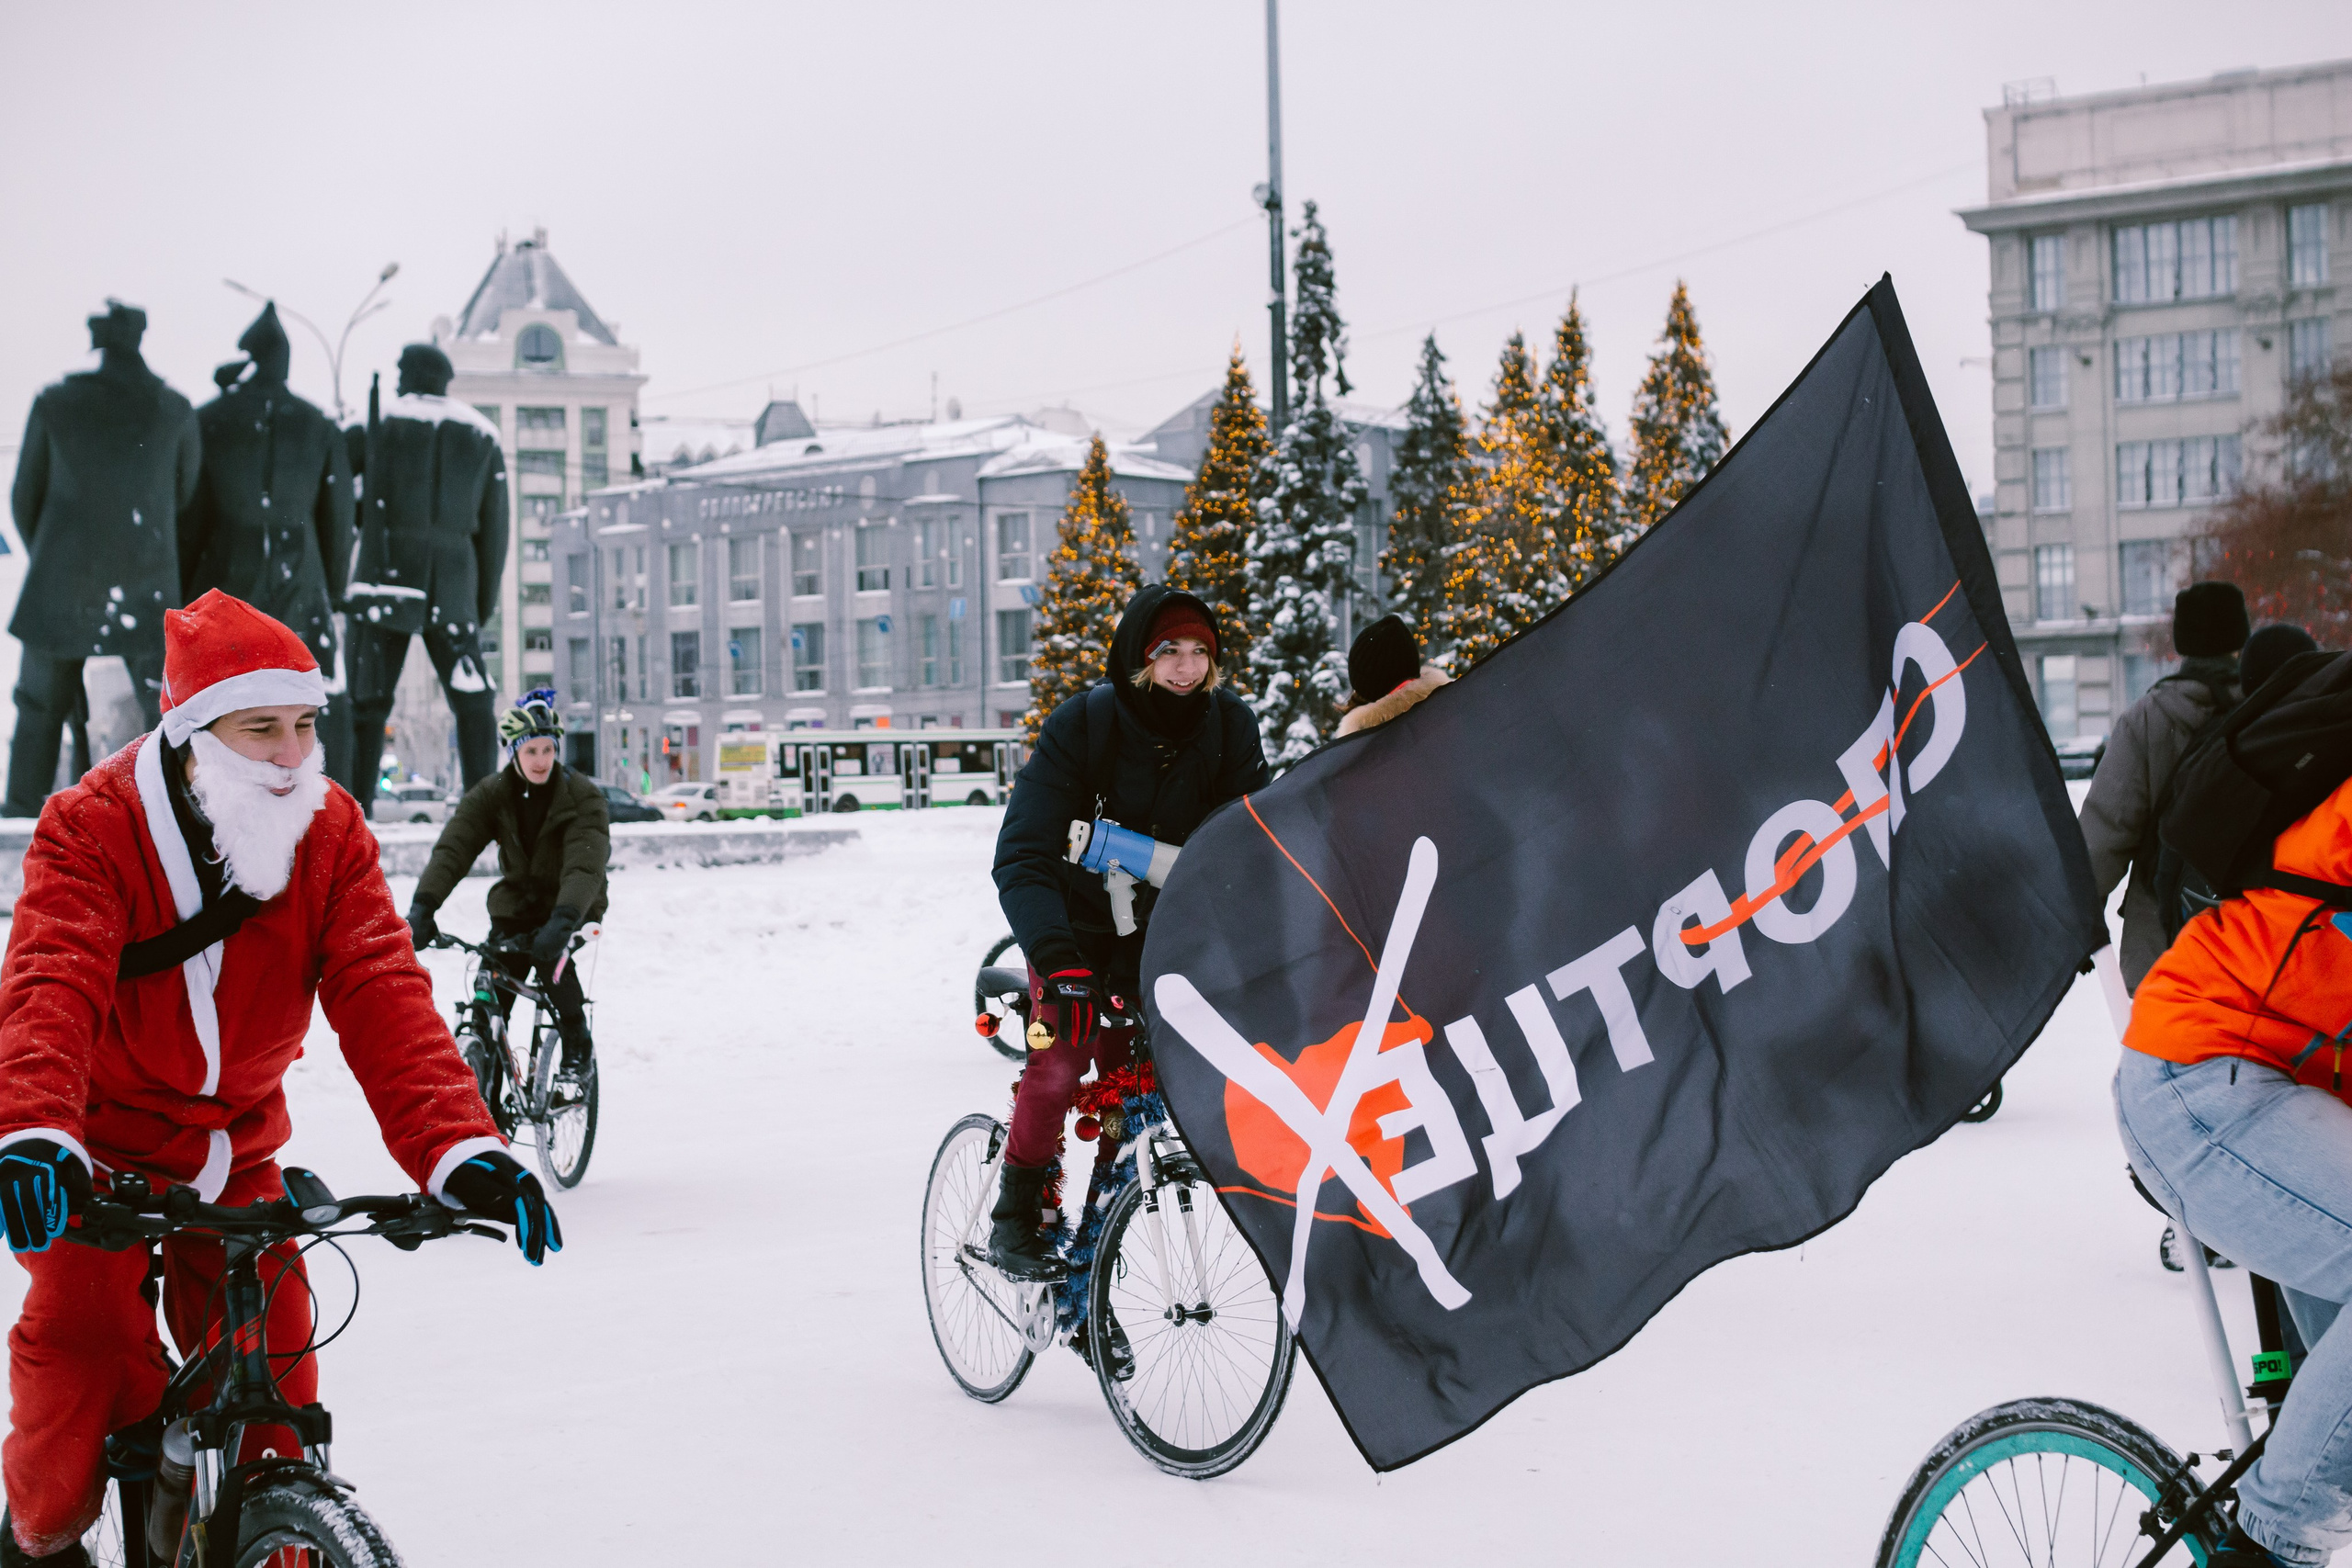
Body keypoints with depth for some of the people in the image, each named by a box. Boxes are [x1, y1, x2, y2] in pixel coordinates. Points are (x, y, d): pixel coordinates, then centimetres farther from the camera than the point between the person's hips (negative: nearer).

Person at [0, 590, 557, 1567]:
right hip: (101, 1150, -3)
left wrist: (457, 1146, -38)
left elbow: (379, 992, -21)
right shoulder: (93, 827, -19)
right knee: (84, 1352, -17)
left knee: (269, 1361, -4)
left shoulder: (329, 833, -10)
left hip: (234, 1150, 3)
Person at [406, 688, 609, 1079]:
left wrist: (562, 920, -49)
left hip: (569, 909, -3)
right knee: (490, 1005, -10)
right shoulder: (491, 795, -7)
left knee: (551, 953, -32)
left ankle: (576, 1047, -10)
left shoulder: (583, 797, -15)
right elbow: (452, 848, -21)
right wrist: (422, 906, -39)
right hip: (514, 907, 3)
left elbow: (585, 866, -30)